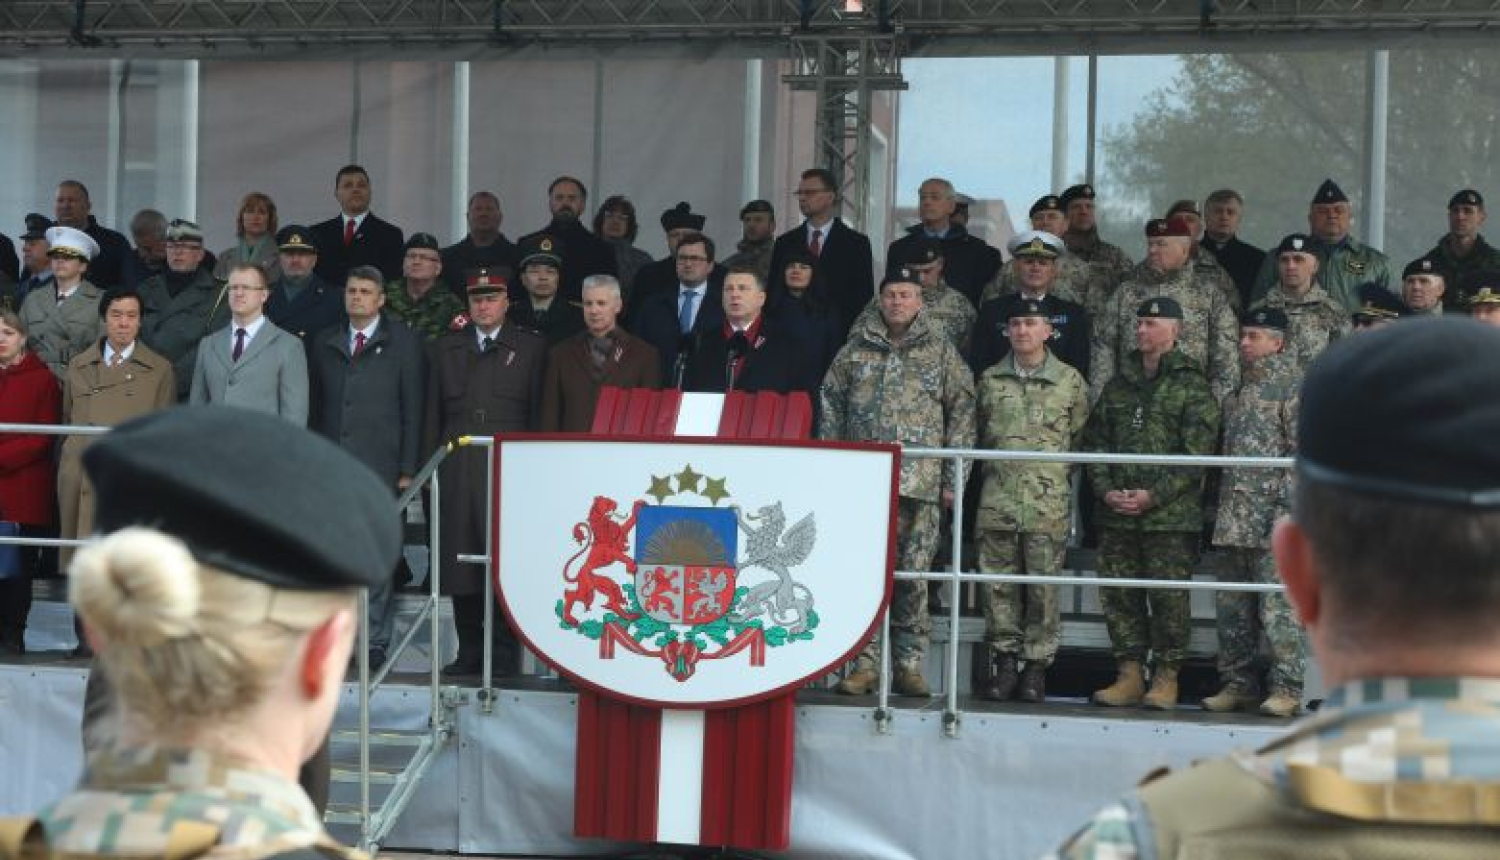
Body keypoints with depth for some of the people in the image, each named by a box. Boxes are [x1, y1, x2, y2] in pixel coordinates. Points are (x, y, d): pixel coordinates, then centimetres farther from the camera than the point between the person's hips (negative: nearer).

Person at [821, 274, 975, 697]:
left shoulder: (941, 352, 8)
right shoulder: (856, 349, 12)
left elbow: (962, 413, 5)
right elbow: (830, 405, 14)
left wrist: (952, 478, -1)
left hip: (920, 485, -1)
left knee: (913, 577, 0)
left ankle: (909, 666, 8)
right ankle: (864, 664, 3)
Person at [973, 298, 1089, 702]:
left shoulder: (1070, 381, 6)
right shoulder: (990, 380, 12)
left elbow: (1081, 438, 9)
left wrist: (1056, 469, 5)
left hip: (1048, 501, -2)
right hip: (997, 498, 2)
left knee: (1044, 585, -2)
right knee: (999, 582, 2)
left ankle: (1037, 663, 5)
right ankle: (1004, 658, 10)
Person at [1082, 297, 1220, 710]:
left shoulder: (1192, 386, -1)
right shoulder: (1118, 385, 16)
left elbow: (1197, 452, -9)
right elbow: (1095, 441, 15)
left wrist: (1154, 495, -15)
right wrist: (1105, 489, -1)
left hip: (1171, 513, -5)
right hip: (1116, 513, 5)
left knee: (1169, 596, -3)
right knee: (1119, 594, 5)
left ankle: (1166, 677, 6)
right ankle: (1129, 675, 13)